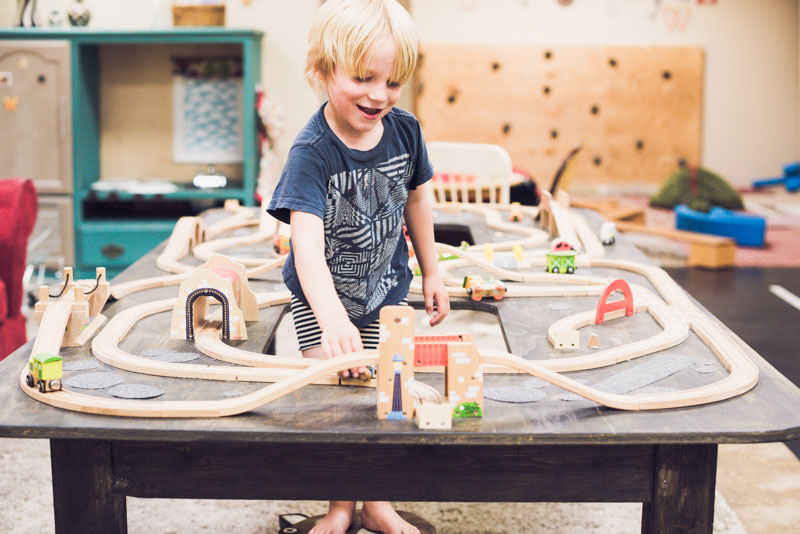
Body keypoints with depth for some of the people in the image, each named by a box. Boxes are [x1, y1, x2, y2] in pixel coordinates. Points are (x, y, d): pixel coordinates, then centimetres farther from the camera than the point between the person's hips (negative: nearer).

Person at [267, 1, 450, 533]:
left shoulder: (404, 130, -13)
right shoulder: (312, 152, -29)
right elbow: (306, 240, -41)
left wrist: (431, 272, 13)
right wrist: (334, 321, -54)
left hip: (386, 290, 4)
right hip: (322, 297, -3)